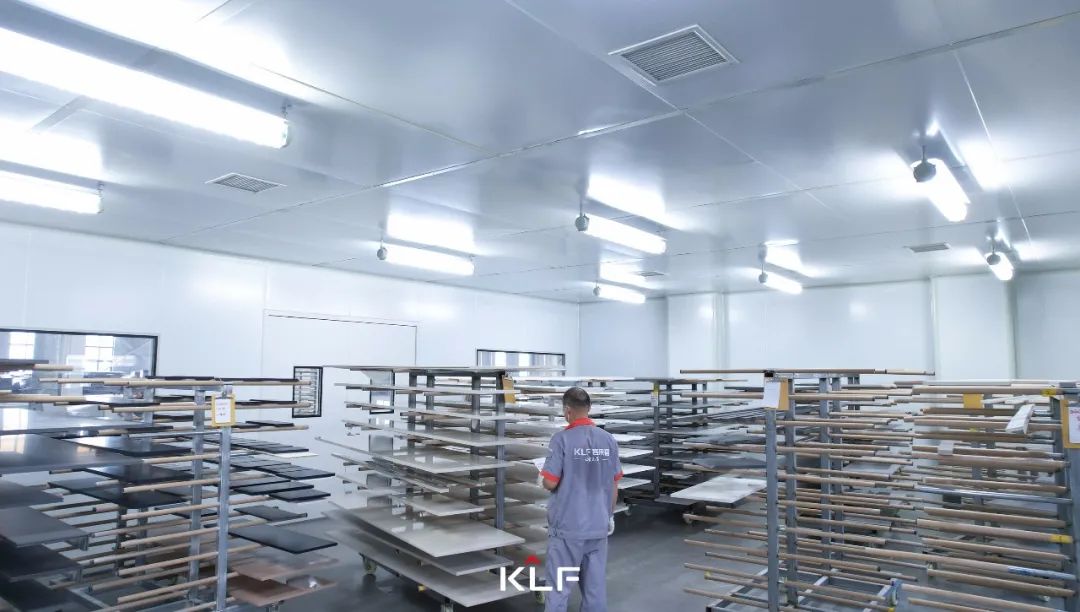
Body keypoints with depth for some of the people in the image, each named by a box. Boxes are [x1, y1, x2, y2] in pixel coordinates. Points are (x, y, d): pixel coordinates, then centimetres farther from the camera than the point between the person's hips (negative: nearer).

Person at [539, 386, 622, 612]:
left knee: (559, 586, 6)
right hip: (598, 525, 5)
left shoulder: (562, 439, -15)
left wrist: (543, 477, 8)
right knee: (595, 585, 13)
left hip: (567, 526, -4)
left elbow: (550, 483, -15)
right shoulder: (608, 440, 0)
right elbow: (614, 485, 7)